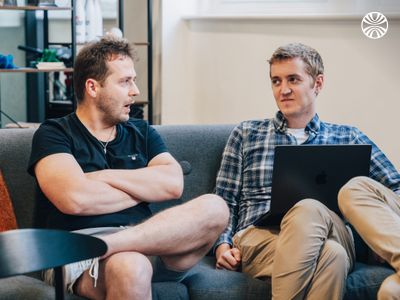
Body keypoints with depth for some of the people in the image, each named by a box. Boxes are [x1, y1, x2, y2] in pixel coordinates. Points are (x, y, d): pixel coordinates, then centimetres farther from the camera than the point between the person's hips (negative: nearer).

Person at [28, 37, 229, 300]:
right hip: (78, 252, -6)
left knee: (214, 208, -24)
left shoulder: (142, 132, 21)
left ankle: (101, 248, -30)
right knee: (130, 267, -41)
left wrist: (102, 177, -3)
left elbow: (173, 184, 3)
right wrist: (142, 190, 3)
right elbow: (74, 199, -12)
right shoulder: (54, 133, 6)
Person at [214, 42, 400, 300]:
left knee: (308, 210, -39)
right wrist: (222, 245, -1)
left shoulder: (348, 138, 21)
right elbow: (225, 202, 17)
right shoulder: (247, 134, 21)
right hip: (257, 238, -1)